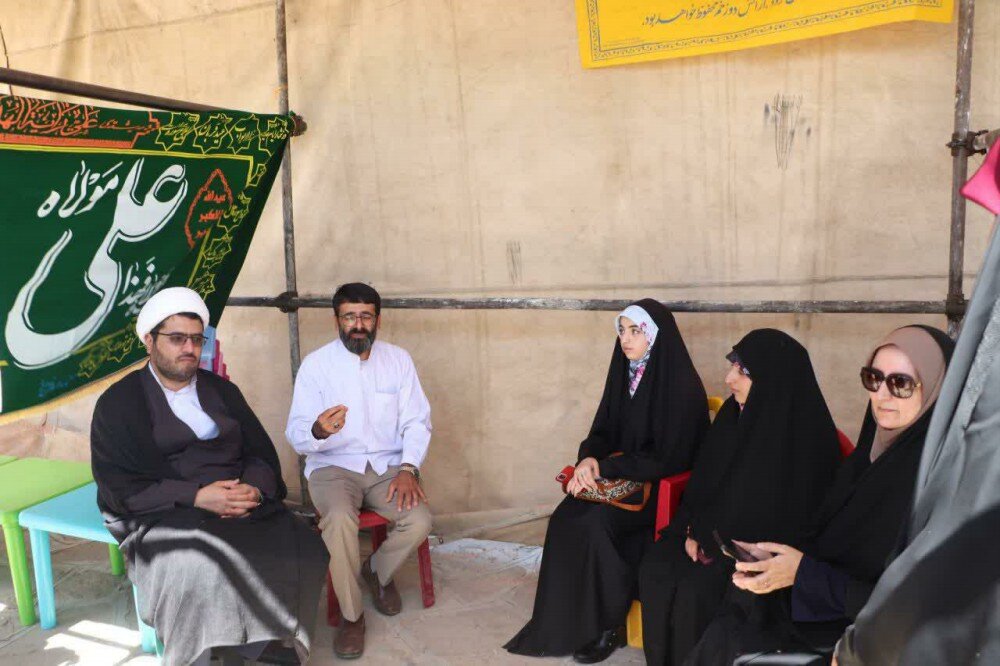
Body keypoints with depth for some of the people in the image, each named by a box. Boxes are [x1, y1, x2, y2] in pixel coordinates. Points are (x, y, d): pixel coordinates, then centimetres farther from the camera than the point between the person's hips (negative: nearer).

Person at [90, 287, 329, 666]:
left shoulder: (222, 390, 18)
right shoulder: (119, 402, 5)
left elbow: (261, 452, 14)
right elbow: (117, 486, -5)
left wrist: (254, 489, -10)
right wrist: (197, 496, -16)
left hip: (243, 504, 4)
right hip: (163, 518, -3)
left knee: (301, 547, -23)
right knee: (202, 568, -35)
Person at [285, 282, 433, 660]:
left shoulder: (398, 360, 3)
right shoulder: (316, 364, -5)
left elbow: (417, 422, 1)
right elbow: (296, 435, -10)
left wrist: (408, 468, -16)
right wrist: (318, 430, -35)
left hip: (388, 466, 2)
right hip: (334, 466, -2)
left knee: (419, 521, -23)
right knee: (340, 520, -33)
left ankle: (377, 571, 11)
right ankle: (351, 615, -9)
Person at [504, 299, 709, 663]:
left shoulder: (682, 386, -16)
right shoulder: (625, 374, 6)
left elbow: (667, 459, -19)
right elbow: (602, 432, 10)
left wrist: (603, 467, -18)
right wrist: (589, 459, -13)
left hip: (663, 489, -6)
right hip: (623, 479, 7)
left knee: (596, 523, -27)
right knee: (565, 518, -18)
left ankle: (608, 626, -7)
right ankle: (565, 622, -6)